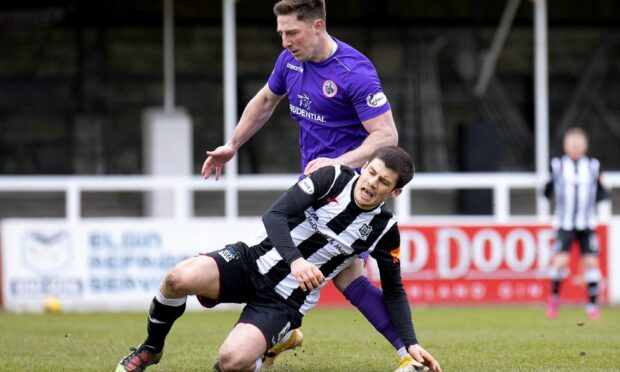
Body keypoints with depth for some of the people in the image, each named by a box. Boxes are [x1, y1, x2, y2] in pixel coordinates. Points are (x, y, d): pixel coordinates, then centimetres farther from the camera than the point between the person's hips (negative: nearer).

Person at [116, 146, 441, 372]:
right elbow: (275, 215, -14)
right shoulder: (332, 178, -6)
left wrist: (411, 344, 1)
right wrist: (294, 260, -31)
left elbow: (393, 291, 10)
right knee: (179, 278, -29)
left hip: (286, 300, -1)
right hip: (256, 262, 1)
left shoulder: (384, 230, -3)